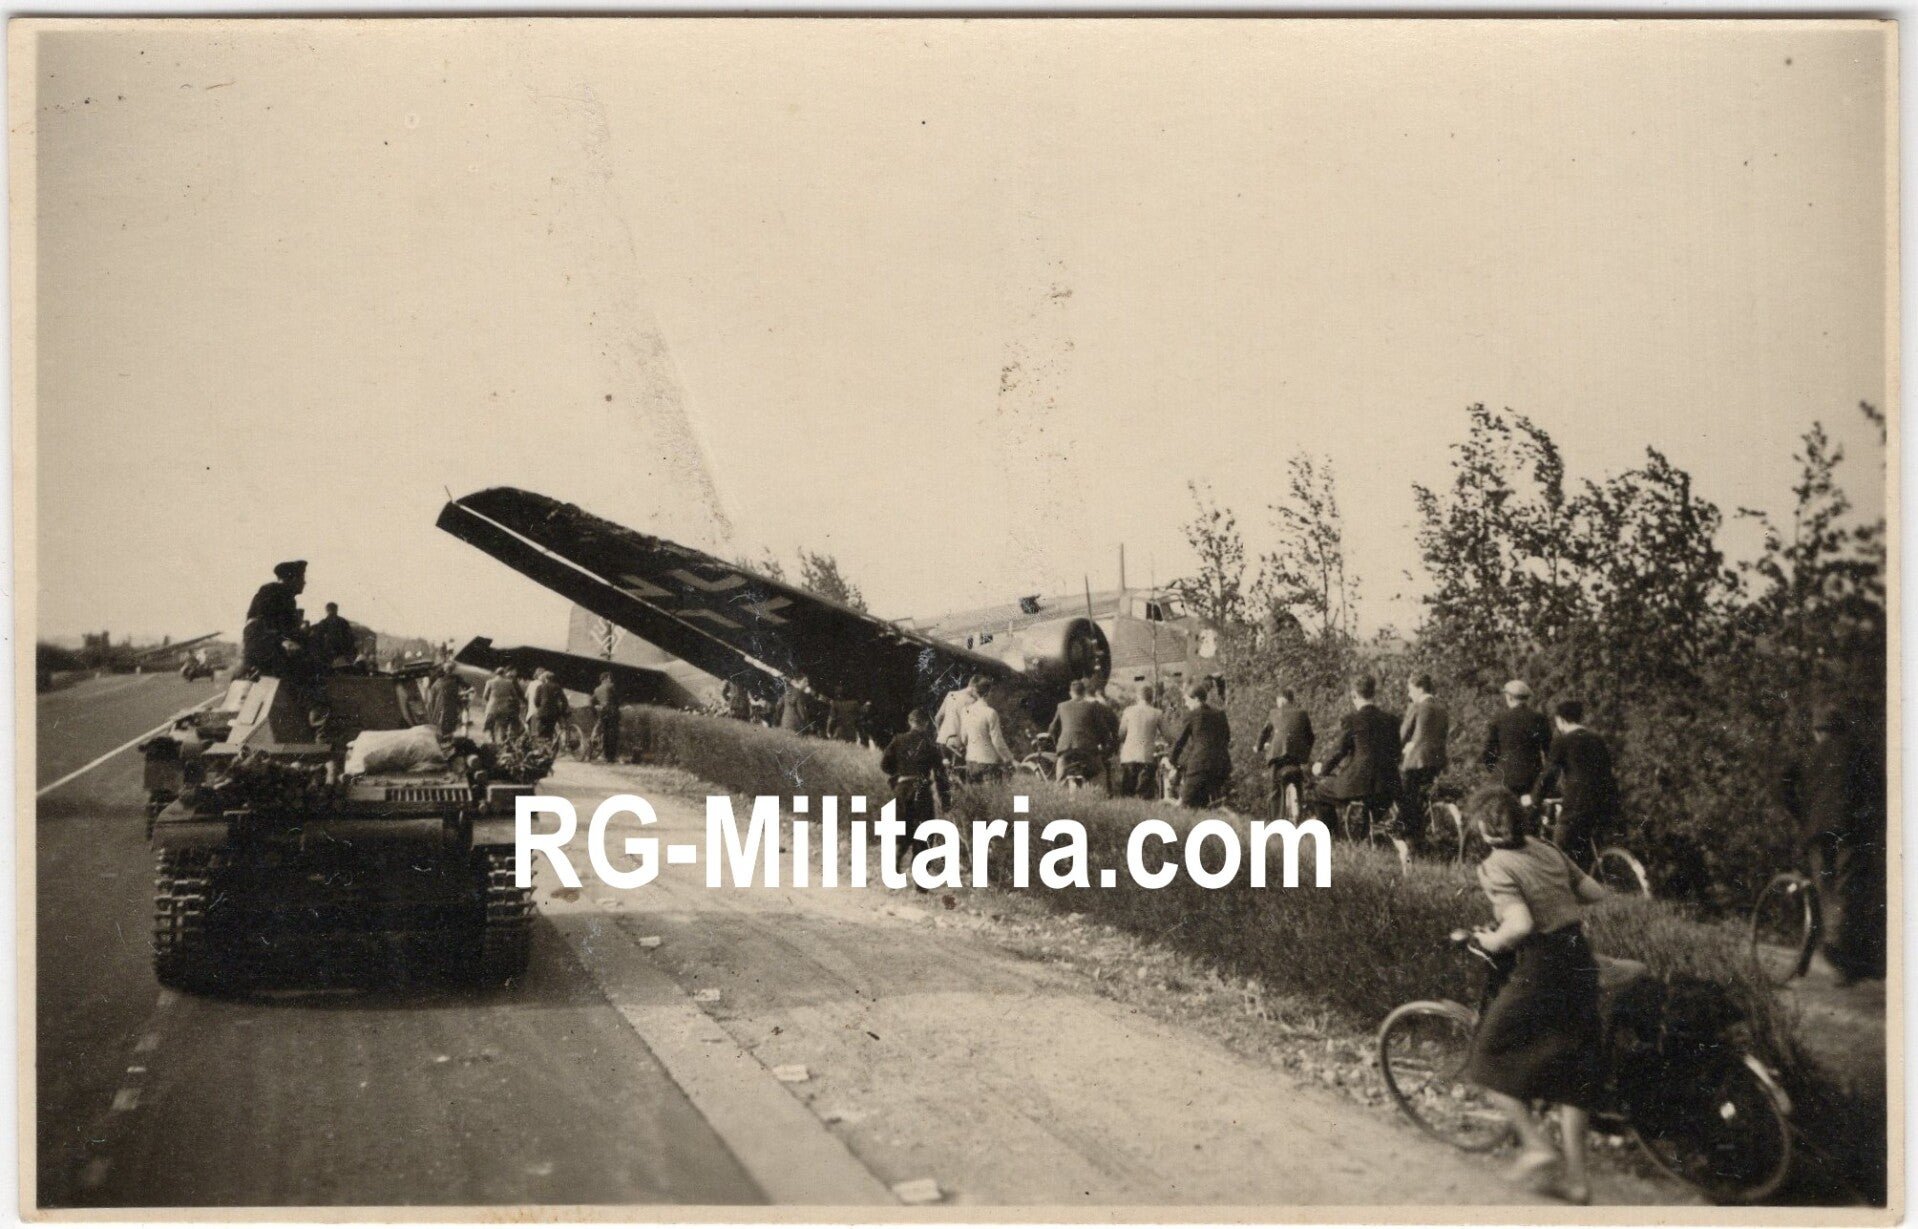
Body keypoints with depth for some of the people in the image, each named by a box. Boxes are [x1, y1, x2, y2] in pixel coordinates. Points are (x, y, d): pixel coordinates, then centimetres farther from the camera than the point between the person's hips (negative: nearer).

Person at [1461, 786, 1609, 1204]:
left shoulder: (1496, 867, -14)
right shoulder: (1548, 850, 7)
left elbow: (1520, 924, -26)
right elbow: (1596, 893, 12)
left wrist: (1490, 940, -9)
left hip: (1539, 971, -7)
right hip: (1580, 965, 7)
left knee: (1491, 1059, 12)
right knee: (1570, 1071, 15)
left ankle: (1535, 1143, 2)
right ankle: (1575, 1176, 17)